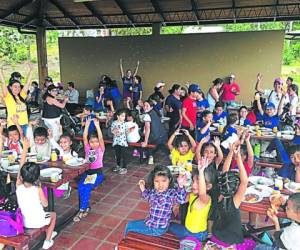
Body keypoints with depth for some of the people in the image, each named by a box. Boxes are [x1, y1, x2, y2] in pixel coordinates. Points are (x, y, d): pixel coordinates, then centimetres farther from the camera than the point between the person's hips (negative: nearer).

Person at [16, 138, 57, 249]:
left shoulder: (18, 186, -13)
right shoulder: (37, 189, -21)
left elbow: (21, 166, -9)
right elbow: (45, 204, -9)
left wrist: (25, 148, -5)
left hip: (23, 221, 4)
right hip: (37, 222, -4)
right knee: (53, 214, 24)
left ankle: (47, 232, 48)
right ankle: (47, 241, 23)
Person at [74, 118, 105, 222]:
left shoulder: (101, 149, 1)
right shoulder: (87, 148, 9)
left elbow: (101, 138, -14)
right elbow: (84, 138, -3)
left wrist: (97, 125, -21)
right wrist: (87, 125, -13)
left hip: (97, 173, -4)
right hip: (87, 172, 4)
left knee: (87, 187, -26)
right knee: (80, 187, -23)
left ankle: (82, 210, -15)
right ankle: (86, 207, -10)